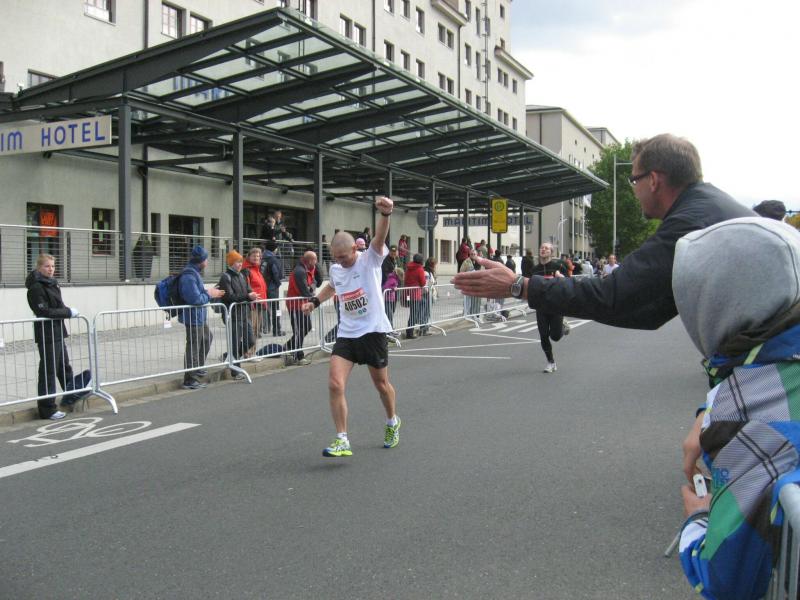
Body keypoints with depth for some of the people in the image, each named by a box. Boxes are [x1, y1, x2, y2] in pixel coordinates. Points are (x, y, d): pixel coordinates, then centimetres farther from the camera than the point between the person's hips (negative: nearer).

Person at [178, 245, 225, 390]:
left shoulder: (194, 273, 11)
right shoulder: (189, 276, -23)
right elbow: (195, 299, -28)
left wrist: (210, 293, 10)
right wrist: (209, 295, -14)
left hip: (200, 317, 11)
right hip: (193, 317, -11)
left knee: (207, 339, 27)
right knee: (193, 348, -4)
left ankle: (197, 369, 40)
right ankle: (190, 380, 3)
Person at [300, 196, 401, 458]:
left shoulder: (370, 259, -10)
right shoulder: (335, 269, 6)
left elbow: (380, 237, -31)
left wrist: (385, 213, -49)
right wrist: (315, 301, 20)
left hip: (372, 331, -4)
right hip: (346, 334, 4)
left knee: (381, 384, 12)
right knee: (335, 384, -13)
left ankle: (392, 422, 41)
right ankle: (342, 441, -6)